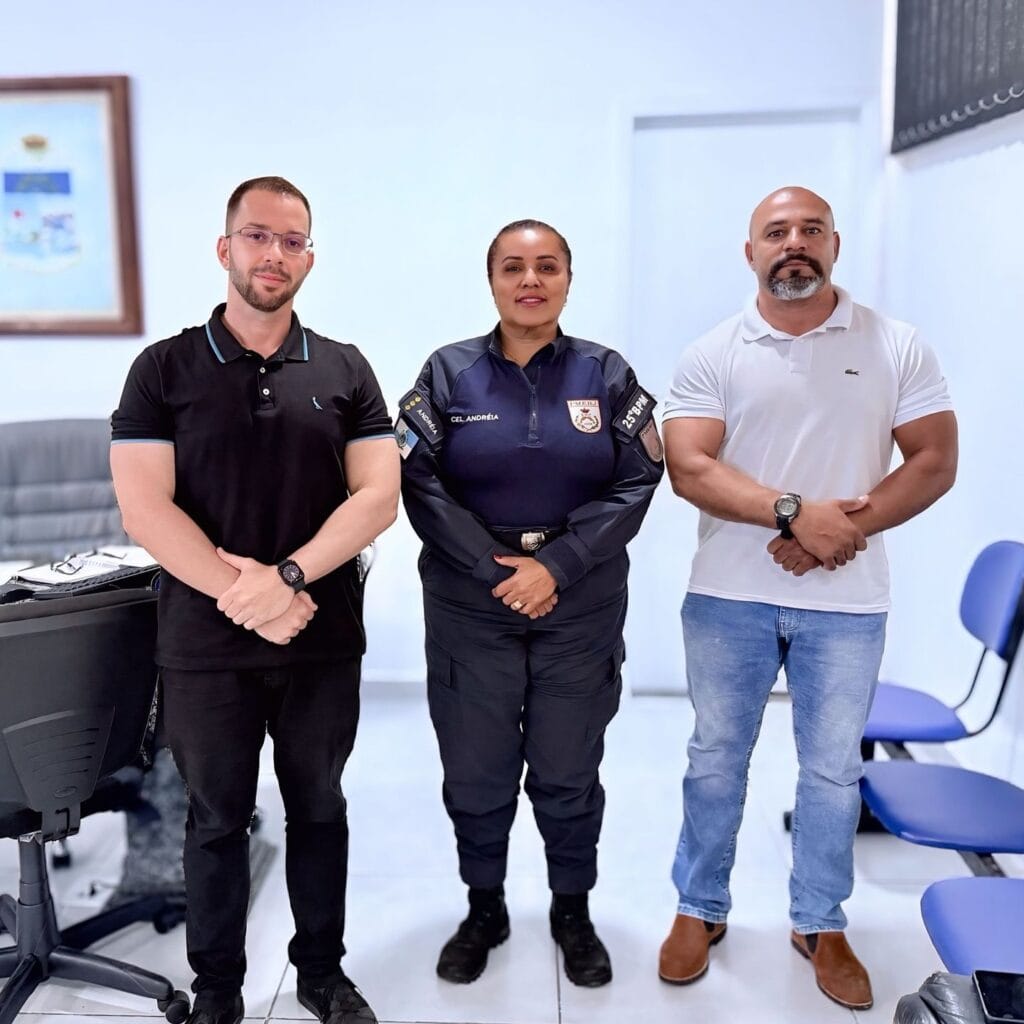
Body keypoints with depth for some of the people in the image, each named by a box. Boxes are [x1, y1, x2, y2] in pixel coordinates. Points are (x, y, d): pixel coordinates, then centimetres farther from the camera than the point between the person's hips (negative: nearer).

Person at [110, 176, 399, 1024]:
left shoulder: (344, 370, 3)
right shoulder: (165, 369, -1)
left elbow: (378, 495, -6)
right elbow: (144, 509, -9)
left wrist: (284, 577, -18)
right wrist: (245, 597, -17)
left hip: (324, 643, 1)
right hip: (204, 648, -1)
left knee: (319, 810, 15)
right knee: (217, 820, 13)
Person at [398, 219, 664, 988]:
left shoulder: (607, 374, 1)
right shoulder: (448, 373, 0)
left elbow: (637, 482, -5)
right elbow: (420, 484, -6)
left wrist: (557, 567, -15)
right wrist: (495, 570, -14)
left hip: (580, 610, 0)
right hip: (470, 608, 0)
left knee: (569, 772, 11)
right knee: (475, 771, 10)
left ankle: (573, 913, 33)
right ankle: (484, 909, 32)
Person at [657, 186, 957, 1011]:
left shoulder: (897, 346, 1)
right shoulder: (712, 355, -1)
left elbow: (935, 462, -3)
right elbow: (689, 469, -11)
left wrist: (845, 529, -17)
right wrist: (795, 512, -23)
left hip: (846, 601, 1)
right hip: (729, 596, 0)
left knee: (833, 769, 12)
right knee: (716, 758, 12)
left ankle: (821, 926, 32)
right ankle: (701, 910, 31)